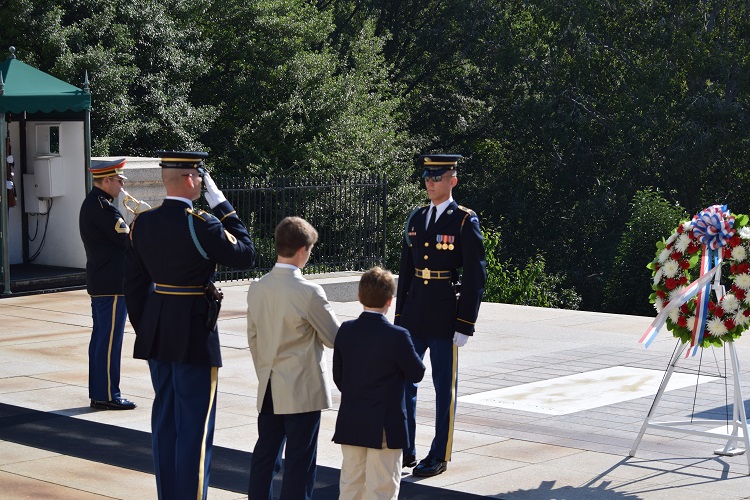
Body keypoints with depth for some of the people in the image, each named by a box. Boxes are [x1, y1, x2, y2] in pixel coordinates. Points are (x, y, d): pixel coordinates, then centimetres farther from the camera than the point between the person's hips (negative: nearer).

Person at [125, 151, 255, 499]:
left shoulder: (142, 223, 3)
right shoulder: (201, 225, -18)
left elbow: (134, 282, 8)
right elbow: (245, 254, -6)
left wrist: (144, 329, 18)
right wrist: (221, 203, -5)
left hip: (156, 335, 7)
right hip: (195, 335, -7)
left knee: (164, 418, 15)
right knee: (195, 423, 1)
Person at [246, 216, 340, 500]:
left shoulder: (256, 289, 1)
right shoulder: (309, 293, -17)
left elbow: (253, 339, 10)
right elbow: (335, 338, -9)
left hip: (268, 390, 6)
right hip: (303, 391, -6)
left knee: (265, 453, 14)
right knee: (299, 459, 1)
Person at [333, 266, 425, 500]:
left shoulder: (345, 330, -2)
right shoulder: (397, 336, -17)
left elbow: (338, 377, 6)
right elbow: (417, 374, -5)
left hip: (350, 425, 5)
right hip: (384, 427, -5)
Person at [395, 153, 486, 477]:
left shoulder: (465, 221, -6)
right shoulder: (416, 218, 11)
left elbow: (476, 276, -8)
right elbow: (405, 270, 15)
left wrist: (465, 325, -12)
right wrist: (399, 316, 12)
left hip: (445, 317, -6)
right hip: (414, 315, 6)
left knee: (444, 387, 4)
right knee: (402, 381, 8)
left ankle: (439, 457, 13)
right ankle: (405, 451, 20)